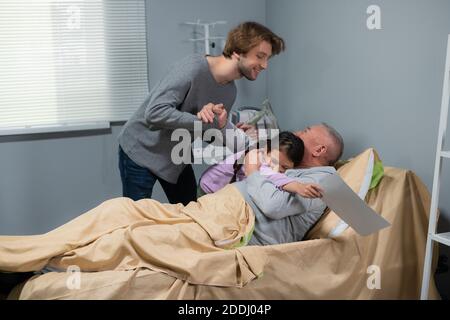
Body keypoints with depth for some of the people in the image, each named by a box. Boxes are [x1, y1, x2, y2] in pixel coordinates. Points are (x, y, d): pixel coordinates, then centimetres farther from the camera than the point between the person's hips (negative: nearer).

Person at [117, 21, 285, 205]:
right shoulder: (193, 68, -26)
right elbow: (154, 113, -33)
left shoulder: (230, 91, -2)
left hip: (177, 157, 7)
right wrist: (198, 120, -35)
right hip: (141, 152, -7)